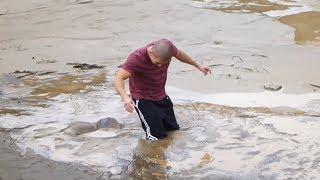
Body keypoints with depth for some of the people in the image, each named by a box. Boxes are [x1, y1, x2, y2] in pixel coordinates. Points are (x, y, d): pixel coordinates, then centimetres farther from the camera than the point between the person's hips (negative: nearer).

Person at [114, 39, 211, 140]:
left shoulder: (167, 47, -18)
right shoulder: (136, 58, -33)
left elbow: (179, 54, 6)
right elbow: (118, 79, -41)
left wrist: (197, 65, 20)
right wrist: (125, 98, -60)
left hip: (161, 96, 6)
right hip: (143, 99, -6)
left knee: (174, 128, 17)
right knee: (157, 136, -10)